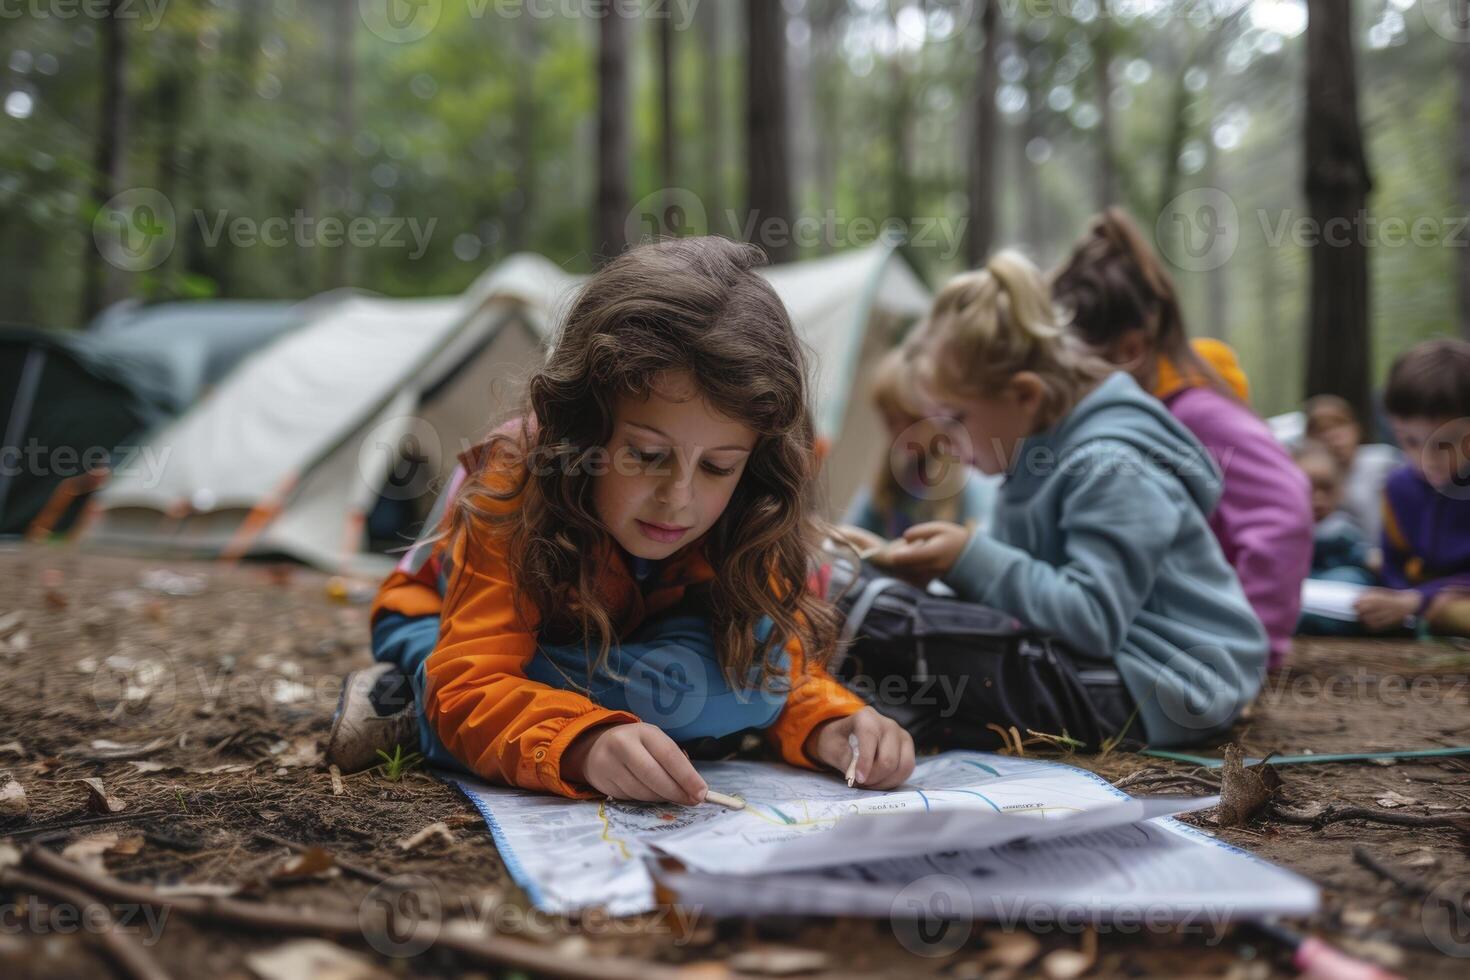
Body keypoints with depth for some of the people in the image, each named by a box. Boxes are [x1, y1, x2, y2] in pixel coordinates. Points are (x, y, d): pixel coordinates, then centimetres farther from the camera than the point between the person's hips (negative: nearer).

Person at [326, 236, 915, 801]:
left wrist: (825, 725, -41)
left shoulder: (745, 522, -25)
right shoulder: (515, 486, -36)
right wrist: (582, 743, -65)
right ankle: (412, 690, -10)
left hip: (621, 647, 4)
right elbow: (472, 683, -44)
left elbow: (783, 666, -17)